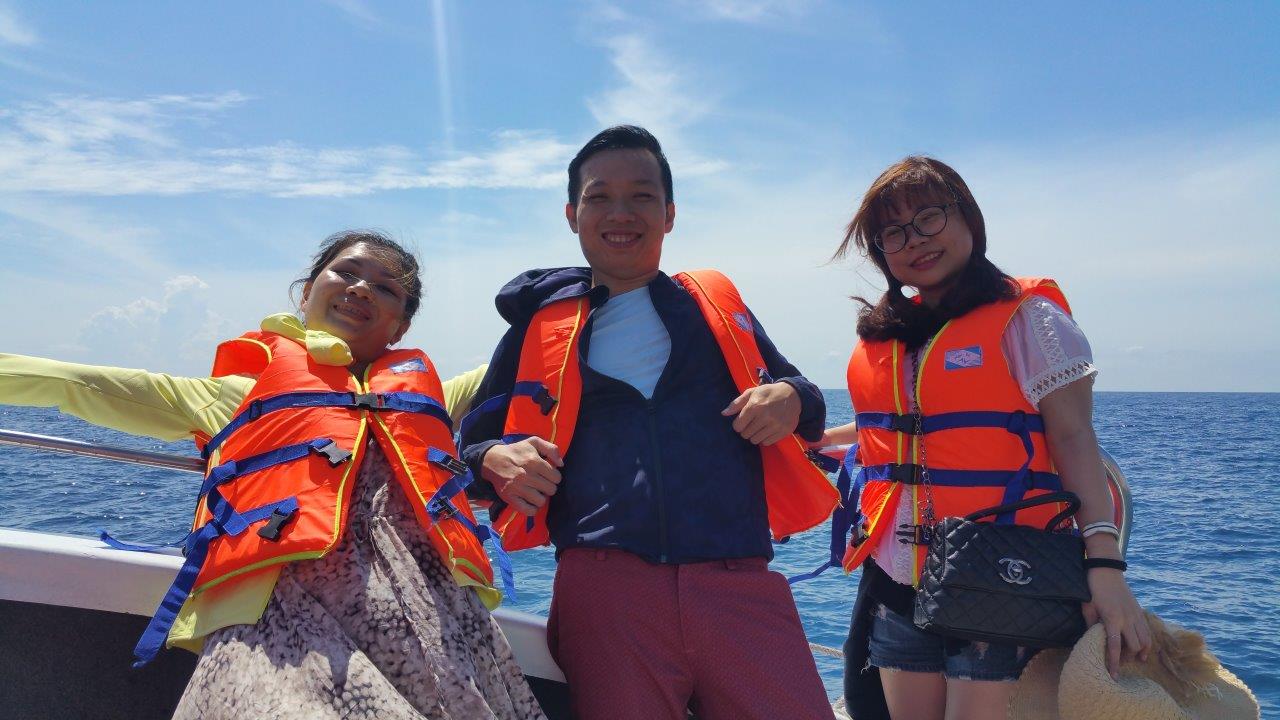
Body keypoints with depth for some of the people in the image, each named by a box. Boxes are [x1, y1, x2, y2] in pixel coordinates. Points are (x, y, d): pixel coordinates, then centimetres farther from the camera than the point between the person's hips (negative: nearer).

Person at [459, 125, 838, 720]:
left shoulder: (717, 304, 18)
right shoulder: (539, 327, 16)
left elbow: (789, 391, 23)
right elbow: (474, 442, 18)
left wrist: (792, 400, -1)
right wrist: (497, 460, -6)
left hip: (741, 585, 1)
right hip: (603, 589, 0)